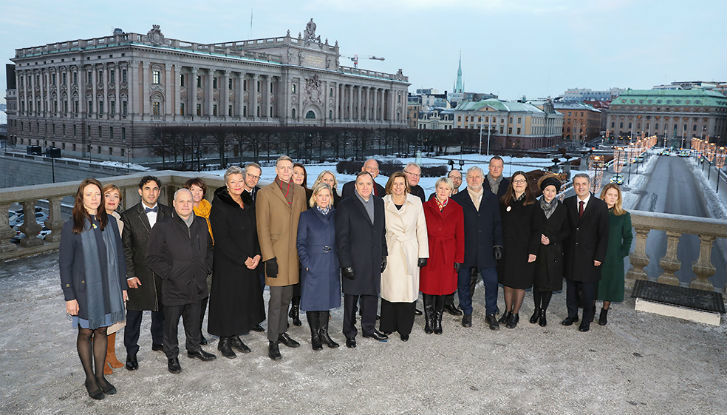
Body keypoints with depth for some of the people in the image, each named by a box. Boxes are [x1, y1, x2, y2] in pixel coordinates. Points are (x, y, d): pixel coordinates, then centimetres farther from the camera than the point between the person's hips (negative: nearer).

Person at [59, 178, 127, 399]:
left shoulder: (110, 222, 2)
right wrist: (69, 296, -10)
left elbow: (119, 255, 8)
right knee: (85, 332, 9)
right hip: (84, 288, -3)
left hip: (108, 287, 3)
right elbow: (65, 263, -7)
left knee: (101, 331, 13)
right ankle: (90, 378, 24)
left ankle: (100, 375, 26)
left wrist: (122, 286, 8)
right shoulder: (71, 226, -8)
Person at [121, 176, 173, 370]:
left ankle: (158, 342, 36)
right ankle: (131, 352, 16)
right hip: (139, 273, -3)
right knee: (134, 314, 4)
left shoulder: (167, 212, 2)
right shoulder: (129, 215, -6)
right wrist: (130, 275, -10)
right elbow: (126, 248, -6)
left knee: (161, 310, 17)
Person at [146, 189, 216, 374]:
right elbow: (153, 258, -8)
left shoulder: (202, 224, 6)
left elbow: (209, 249, 19)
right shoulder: (162, 227, -10)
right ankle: (172, 356, 25)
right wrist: (170, 274, -13)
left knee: (194, 321, 19)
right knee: (171, 324, 8)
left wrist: (206, 269, 7)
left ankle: (194, 348, 38)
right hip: (173, 288, -4)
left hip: (196, 287, 4)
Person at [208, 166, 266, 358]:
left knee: (244, 298, 12)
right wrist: (244, 259, -16)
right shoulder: (220, 205, -11)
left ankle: (235, 337, 25)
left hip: (249, 262, 6)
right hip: (228, 263, -6)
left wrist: (257, 255, -3)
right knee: (227, 300, 1)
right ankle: (224, 341, 16)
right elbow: (222, 239, -16)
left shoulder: (248, 202, 8)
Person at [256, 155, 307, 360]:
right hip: (275, 253, -5)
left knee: (287, 297, 14)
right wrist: (268, 257, -13)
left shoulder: (300, 191, 10)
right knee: (276, 299, -3)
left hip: (294, 253, 5)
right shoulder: (265, 193, -4)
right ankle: (273, 342, 8)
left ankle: (281, 332, 29)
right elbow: (262, 228, -7)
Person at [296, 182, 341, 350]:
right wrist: (306, 263, -11)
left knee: (327, 298, 11)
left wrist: (339, 261, 4)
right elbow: (300, 243, -3)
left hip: (331, 266, 3)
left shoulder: (335, 215, 8)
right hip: (312, 267, -3)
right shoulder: (306, 216, -1)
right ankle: (315, 335, 17)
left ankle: (324, 333, 24)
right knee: (313, 300, 4)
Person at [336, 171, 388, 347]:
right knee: (351, 297, 6)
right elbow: (341, 237, -10)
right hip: (354, 260, -5)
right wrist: (345, 263, -14)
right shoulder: (346, 205, -8)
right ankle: (350, 333, 21)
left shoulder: (379, 203, 9)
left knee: (372, 294, 13)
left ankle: (369, 328, 31)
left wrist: (383, 255, 11)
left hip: (374, 260, 5)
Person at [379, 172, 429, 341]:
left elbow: (421, 229, 4)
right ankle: (388, 326, 21)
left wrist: (423, 254, 0)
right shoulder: (383, 203, 2)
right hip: (390, 253, 0)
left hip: (410, 253, 0)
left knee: (408, 290, 2)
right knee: (389, 289, 4)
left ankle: (404, 329, 18)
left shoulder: (416, 202, 3)